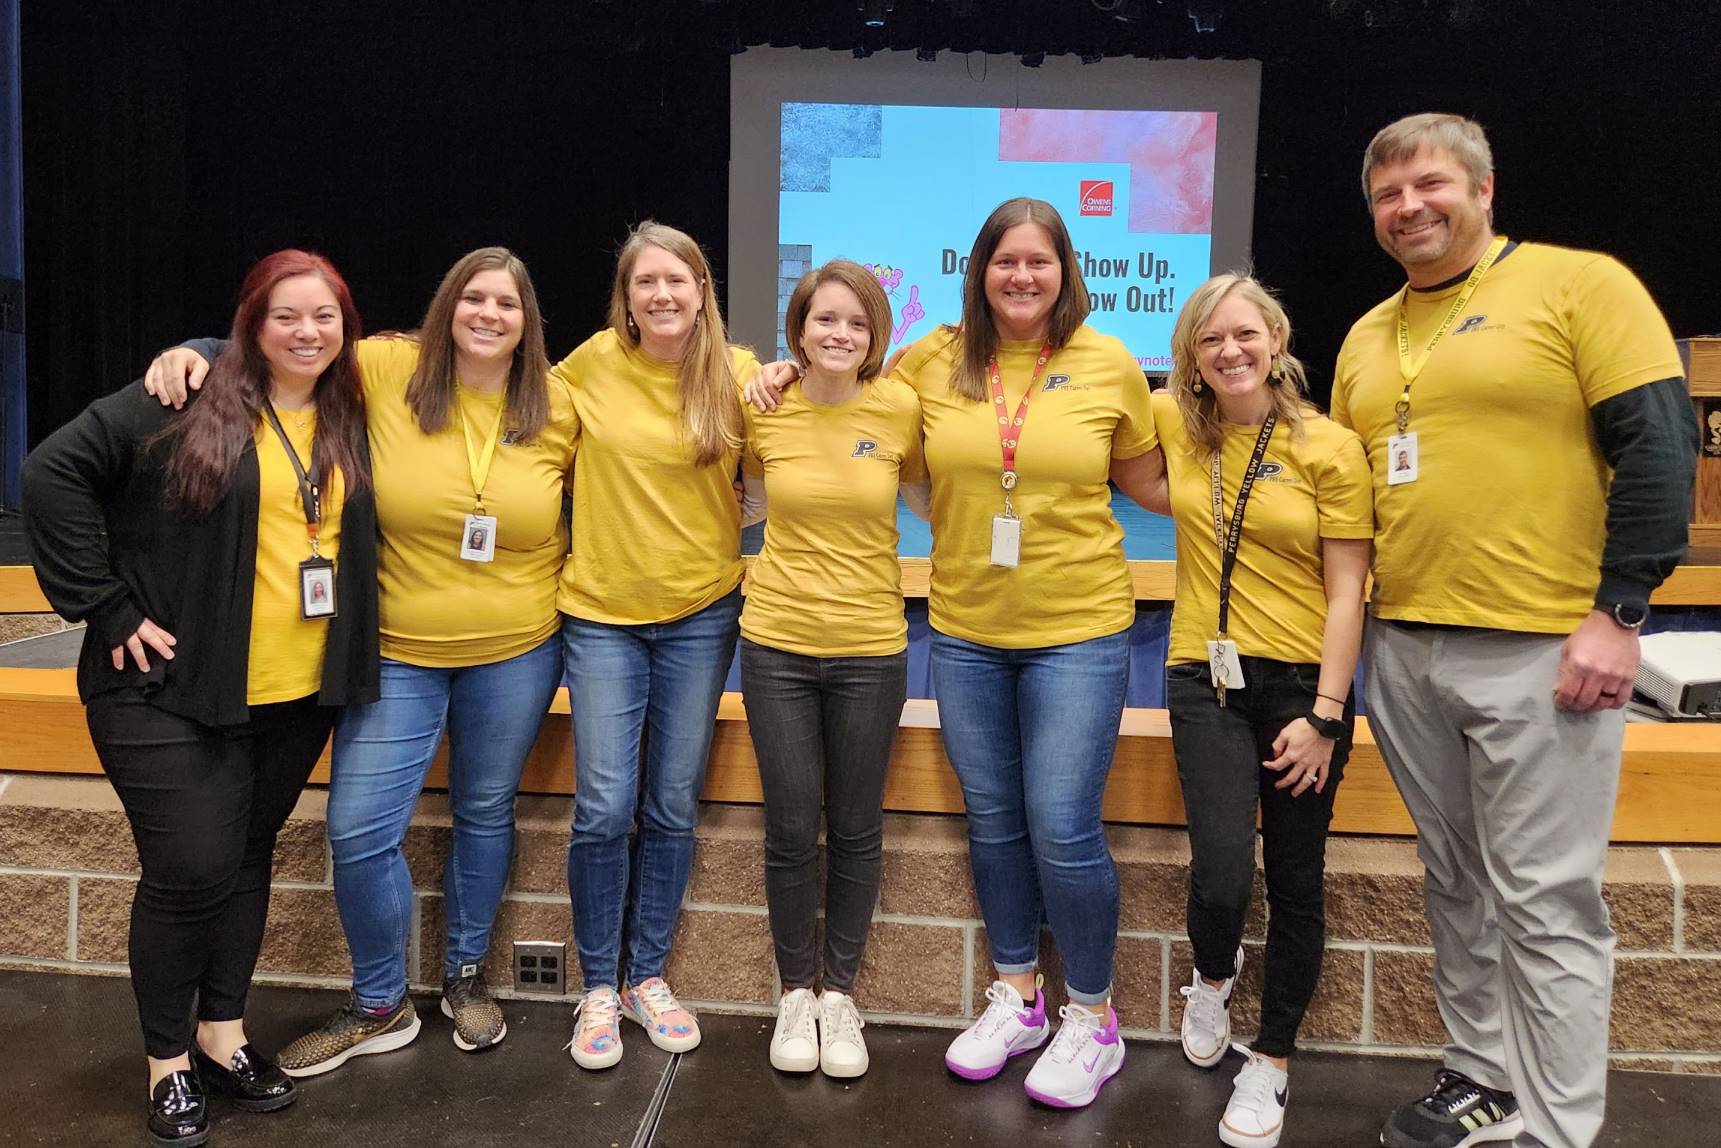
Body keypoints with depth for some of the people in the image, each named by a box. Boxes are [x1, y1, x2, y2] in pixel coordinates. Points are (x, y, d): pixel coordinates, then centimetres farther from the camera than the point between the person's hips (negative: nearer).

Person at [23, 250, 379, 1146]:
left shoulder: (351, 419, 6)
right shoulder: (190, 400, -9)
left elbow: (365, 536, 17)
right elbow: (55, 472, -12)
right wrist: (105, 606, -14)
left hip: (298, 694, 5)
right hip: (171, 689, -4)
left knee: (248, 857, 15)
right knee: (191, 869, -2)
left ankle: (222, 1033, 32)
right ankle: (167, 1061, 20)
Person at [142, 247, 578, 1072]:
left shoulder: (559, 409, -4)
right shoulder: (387, 371, -7)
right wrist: (188, 351, -12)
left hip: (516, 653, 1)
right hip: (398, 653, 0)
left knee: (485, 813, 16)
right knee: (358, 830, -1)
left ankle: (466, 976, 39)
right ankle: (381, 1006, 23)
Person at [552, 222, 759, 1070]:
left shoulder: (737, 375, -4)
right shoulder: (591, 365, -3)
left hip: (701, 615, 1)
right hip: (602, 614, 0)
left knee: (672, 807, 9)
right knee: (605, 808, -2)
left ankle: (647, 976, 26)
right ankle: (598, 988, 17)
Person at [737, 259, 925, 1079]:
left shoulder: (901, 409, -7)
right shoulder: (763, 410, -3)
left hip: (870, 650, 0)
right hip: (776, 644, 1)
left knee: (856, 831, 11)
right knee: (791, 830, 8)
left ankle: (841, 993, 30)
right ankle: (796, 992, 29)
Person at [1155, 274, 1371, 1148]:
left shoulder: (1329, 447, -5)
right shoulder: (1177, 426, 4)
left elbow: (1346, 592, -6)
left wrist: (1325, 715, -10)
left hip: (1302, 682, -1)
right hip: (1206, 679, 1)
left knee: (1294, 885, 8)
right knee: (1222, 875, -9)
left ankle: (1271, 1065, 29)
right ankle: (1213, 978, 28)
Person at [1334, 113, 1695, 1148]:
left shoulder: (1581, 284, -4)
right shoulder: (1366, 338, 14)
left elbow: (1659, 445, -10)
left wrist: (1619, 613, -14)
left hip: (1545, 652, -6)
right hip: (1405, 652, 6)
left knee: (1544, 901, 0)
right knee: (1458, 885, 15)